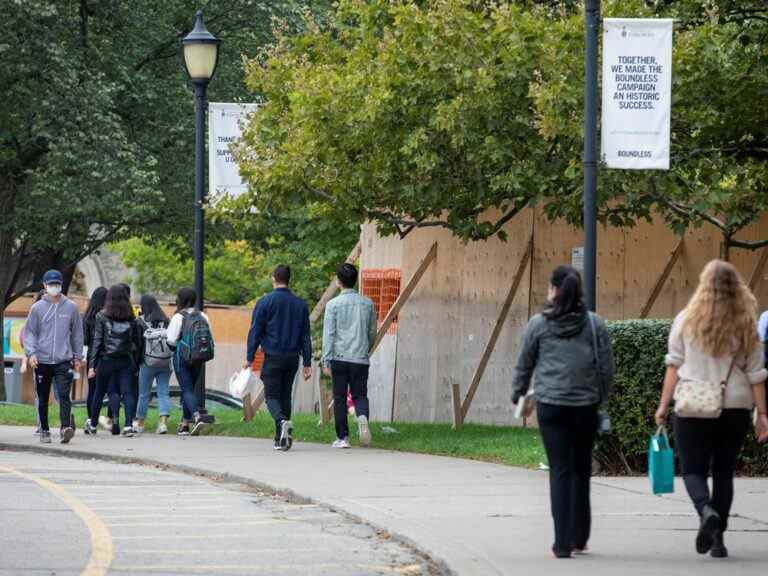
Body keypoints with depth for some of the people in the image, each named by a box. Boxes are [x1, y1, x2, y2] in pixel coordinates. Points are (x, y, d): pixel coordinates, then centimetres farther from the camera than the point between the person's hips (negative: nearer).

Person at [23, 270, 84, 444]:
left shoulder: (71, 307, 6)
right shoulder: (37, 308, 4)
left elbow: (77, 333, 14)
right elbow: (29, 332, 5)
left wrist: (78, 357, 13)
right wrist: (31, 353, -10)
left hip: (63, 360, -1)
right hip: (42, 361, 1)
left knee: (64, 395, -16)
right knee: (43, 399, 8)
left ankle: (66, 427, -27)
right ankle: (44, 430, 19)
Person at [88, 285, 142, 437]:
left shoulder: (102, 317, -3)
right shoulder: (131, 319, 4)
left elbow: (97, 341, -4)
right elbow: (137, 342, 6)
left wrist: (92, 365, -3)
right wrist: (136, 362, 12)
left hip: (107, 360, -1)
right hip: (126, 360, 1)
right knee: (127, 392, 0)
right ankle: (128, 425, -13)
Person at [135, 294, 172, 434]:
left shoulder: (141, 322, -5)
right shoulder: (166, 321, 3)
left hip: (148, 361, -2)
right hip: (166, 363, 2)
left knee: (144, 393, 9)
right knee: (163, 392, 5)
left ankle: (140, 423, 20)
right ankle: (163, 421, -8)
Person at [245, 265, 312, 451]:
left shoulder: (265, 302, -6)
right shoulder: (300, 304, 7)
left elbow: (255, 332, -6)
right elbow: (306, 336, 8)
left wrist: (250, 358, -1)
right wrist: (307, 363, 10)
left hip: (273, 358, -4)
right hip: (293, 358, 4)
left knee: (272, 396, -1)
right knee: (285, 395, 13)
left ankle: (283, 422, -30)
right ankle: (281, 439, 14)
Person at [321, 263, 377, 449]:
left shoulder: (334, 304, -5)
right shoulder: (367, 304, 5)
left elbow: (329, 334, -7)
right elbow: (372, 332, 13)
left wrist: (326, 361, -4)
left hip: (339, 358, -2)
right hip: (361, 359, 2)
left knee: (340, 398, 6)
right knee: (360, 394, 9)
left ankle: (342, 437, 6)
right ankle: (363, 416, -22)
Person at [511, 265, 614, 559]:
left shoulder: (539, 324, -2)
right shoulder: (594, 324, 1)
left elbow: (524, 365, 7)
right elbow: (607, 367, 2)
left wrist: (518, 394, 24)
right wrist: (601, 397, 17)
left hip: (551, 405, -1)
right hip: (586, 406, 1)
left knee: (560, 471, -1)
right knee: (581, 470, 14)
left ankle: (563, 543, -7)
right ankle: (579, 538, 21)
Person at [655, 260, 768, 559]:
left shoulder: (686, 320, -3)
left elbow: (674, 365, -2)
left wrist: (664, 405, 4)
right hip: (735, 406, 2)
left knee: (693, 468, 6)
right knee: (724, 472, 12)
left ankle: (706, 510, -24)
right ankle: (718, 540, 11)